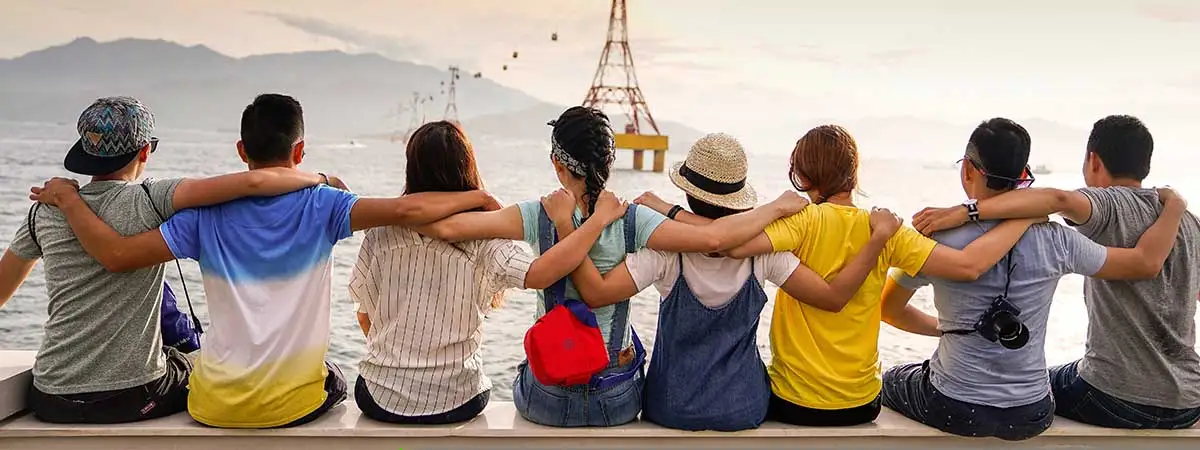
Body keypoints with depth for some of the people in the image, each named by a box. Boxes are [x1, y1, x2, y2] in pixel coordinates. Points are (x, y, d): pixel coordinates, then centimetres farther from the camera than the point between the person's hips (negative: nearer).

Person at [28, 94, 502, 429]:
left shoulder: (207, 214, -9)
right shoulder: (320, 205, -14)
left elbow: (117, 254, -10)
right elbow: (405, 210, -24)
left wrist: (66, 197, 5)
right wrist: (478, 197, -11)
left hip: (216, 406, 2)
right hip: (294, 403, -1)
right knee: (334, 381, 35)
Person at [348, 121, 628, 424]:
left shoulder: (380, 233, -9)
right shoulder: (481, 238, -17)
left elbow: (365, 315, 2)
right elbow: (538, 274, -33)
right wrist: (600, 217, -22)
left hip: (381, 398, 2)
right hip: (454, 403, -1)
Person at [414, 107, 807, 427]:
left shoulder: (539, 217, -17)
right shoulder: (633, 220, -17)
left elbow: (447, 227, -25)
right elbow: (712, 238, -27)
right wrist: (778, 207, -13)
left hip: (547, 400, 0)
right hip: (618, 401, 1)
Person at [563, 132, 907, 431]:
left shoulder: (668, 250, -22)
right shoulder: (763, 250, -17)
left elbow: (596, 293, -30)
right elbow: (834, 296, -16)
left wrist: (566, 224, -25)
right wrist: (879, 236, -10)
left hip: (673, 410, -2)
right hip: (744, 409, 2)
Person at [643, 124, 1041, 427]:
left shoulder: (805, 221, -19)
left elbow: (732, 244, -36)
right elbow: (969, 265, -12)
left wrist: (668, 211, -24)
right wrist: (1025, 216, -1)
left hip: (794, 403, -4)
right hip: (862, 404, 4)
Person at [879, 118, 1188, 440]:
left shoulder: (938, 239, -18)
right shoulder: (1054, 241, -13)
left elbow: (887, 309, -5)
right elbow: (1147, 262, 1)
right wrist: (1175, 206, 18)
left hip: (953, 411, -3)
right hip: (1030, 416, 4)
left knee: (890, 382, 29)